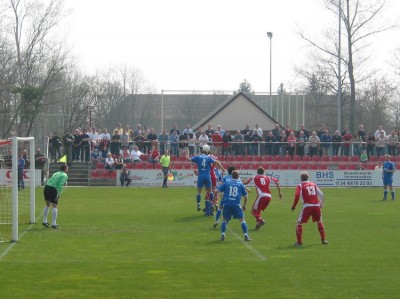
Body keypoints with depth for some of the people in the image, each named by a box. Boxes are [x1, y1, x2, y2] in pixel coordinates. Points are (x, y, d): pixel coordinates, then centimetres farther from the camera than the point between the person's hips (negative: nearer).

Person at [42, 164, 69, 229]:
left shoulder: (56, 173, 22)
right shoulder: (65, 176, 0)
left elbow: (49, 181, 17)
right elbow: (60, 185, -15)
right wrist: (58, 194, -17)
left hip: (47, 187, 8)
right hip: (53, 189, -8)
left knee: (47, 205, 21)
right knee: (54, 206, -2)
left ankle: (44, 222, 28)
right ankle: (53, 224, -5)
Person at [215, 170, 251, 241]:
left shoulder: (226, 183, 12)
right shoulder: (241, 184, 12)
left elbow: (217, 191, 7)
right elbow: (245, 196, 14)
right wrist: (244, 205, 29)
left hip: (226, 203, 1)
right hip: (236, 204, -1)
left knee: (224, 220, 17)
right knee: (242, 219, 5)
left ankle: (222, 235, 5)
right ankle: (246, 236, -3)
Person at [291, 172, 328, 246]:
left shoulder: (300, 186, 4)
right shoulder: (314, 184, 15)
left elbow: (297, 196, -10)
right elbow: (321, 194, 13)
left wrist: (293, 206, 0)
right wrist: (321, 204, 28)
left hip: (307, 206, -4)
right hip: (317, 206, 4)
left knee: (299, 222, 7)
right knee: (319, 222, 25)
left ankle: (299, 241, 1)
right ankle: (323, 240, 25)